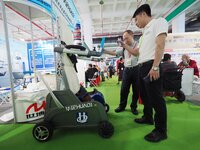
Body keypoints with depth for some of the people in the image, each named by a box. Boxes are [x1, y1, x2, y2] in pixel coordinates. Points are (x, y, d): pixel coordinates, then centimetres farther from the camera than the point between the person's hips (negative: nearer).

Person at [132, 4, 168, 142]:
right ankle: (148, 118, 35)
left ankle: (161, 131, 8)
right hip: (142, 67, 10)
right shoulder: (145, 33, 25)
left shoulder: (159, 22, 0)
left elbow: (160, 45, -14)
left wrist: (155, 67, -22)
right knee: (145, 95, 17)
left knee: (156, 97, -5)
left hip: (151, 66, -9)